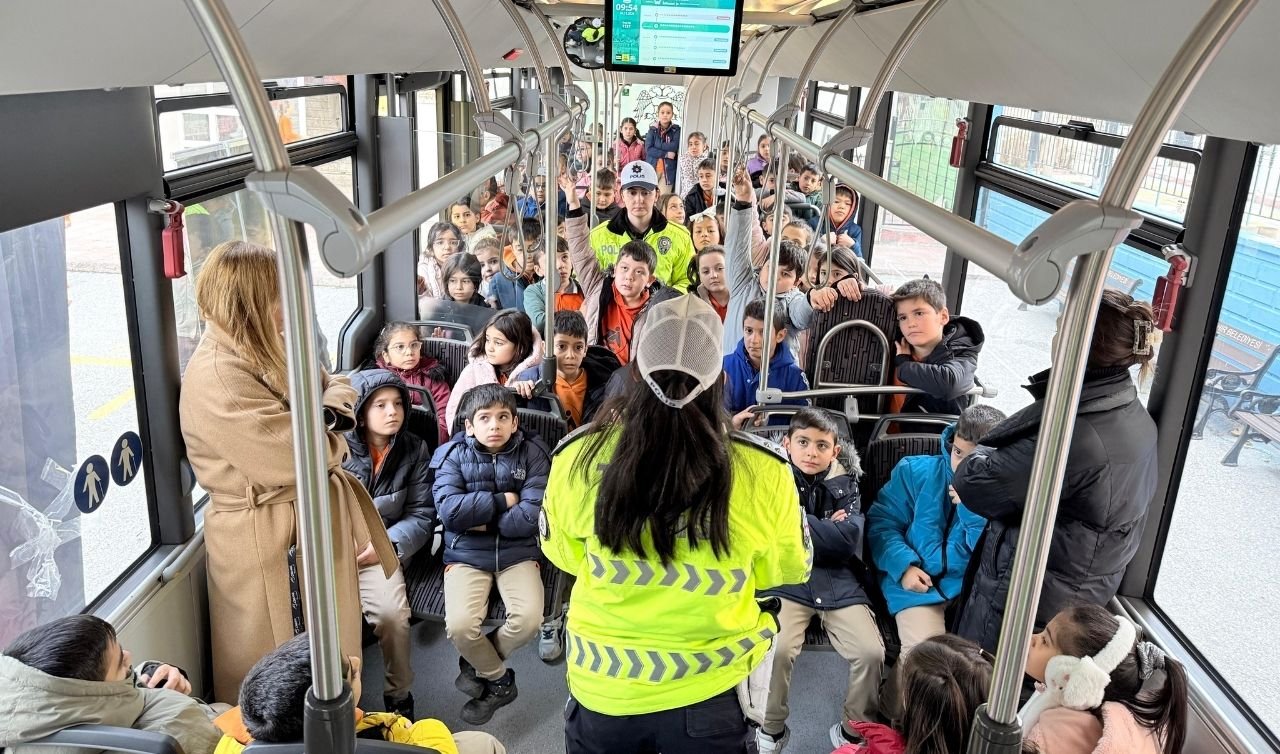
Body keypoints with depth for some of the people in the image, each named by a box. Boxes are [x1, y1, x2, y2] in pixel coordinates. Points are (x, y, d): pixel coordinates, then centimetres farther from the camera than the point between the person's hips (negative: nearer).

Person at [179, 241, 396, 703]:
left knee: (333, 646, 25)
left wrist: (331, 414, -9)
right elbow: (302, 456, -29)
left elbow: (336, 383, 14)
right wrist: (332, 438, -7)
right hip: (263, 538, -9)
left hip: (316, 513, 9)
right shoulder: (217, 379, -27)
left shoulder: (271, 348, 3)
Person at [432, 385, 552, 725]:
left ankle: (478, 664, 9)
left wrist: (481, 519, -11)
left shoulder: (532, 454, -2)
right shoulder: (452, 455, 0)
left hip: (517, 553, 0)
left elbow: (532, 517, -13)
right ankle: (499, 679, 9)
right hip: (466, 554, 0)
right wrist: (503, 500, -13)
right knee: (459, 626, -24)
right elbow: (450, 511, -16)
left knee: (529, 620, -24)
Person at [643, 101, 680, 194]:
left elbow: (674, 147, -12)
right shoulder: (652, 129, 5)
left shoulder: (676, 130, 4)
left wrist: (656, 145, -9)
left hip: (668, 170, -1)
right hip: (652, 168, 1)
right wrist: (666, 154, -13)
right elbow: (648, 149, -6)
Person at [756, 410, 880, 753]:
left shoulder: (845, 482, 6)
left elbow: (848, 541, -7)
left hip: (838, 582, 2)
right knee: (778, 649, -26)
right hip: (785, 580, -2)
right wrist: (826, 529, -11)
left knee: (871, 652, -15)